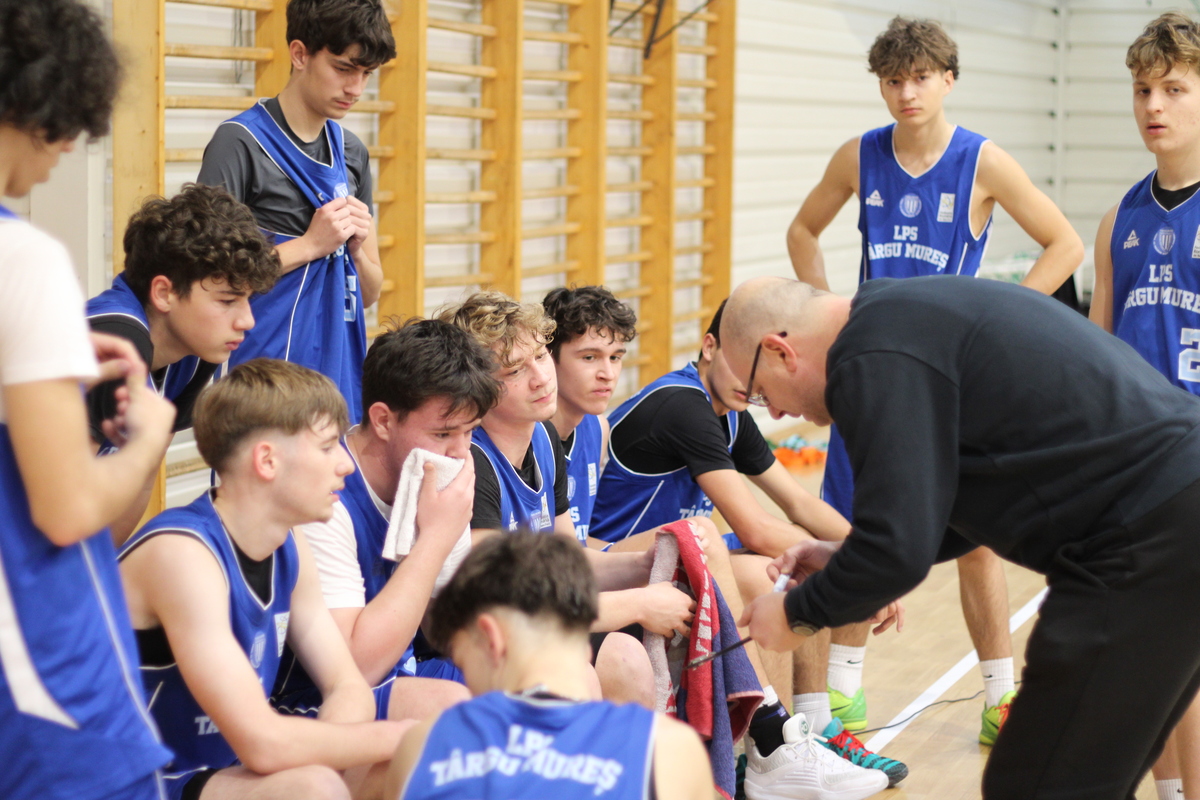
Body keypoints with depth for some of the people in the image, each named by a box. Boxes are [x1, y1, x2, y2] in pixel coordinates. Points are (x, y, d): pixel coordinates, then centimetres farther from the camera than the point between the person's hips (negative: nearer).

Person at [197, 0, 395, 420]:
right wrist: (310, 245, -13)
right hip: (265, 363, -6)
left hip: (340, 366, 6)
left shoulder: (352, 152, 13)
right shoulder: (240, 141, -7)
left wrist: (357, 247, -3)